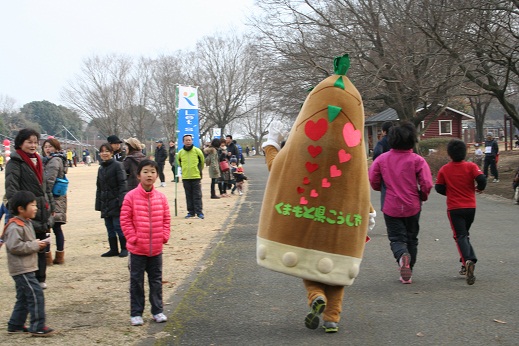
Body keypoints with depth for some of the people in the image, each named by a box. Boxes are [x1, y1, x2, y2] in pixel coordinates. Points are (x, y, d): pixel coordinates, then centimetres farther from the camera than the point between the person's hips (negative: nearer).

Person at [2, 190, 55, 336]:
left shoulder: (27, 223, 15)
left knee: (24, 298, 16)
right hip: (22, 269, -11)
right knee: (36, 294, -12)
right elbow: (14, 246, -26)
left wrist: (39, 245, 7)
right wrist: (35, 245, -21)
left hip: (27, 268, 11)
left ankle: (15, 325, 24)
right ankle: (37, 327, -8)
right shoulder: (15, 227, -18)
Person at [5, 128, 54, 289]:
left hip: (42, 212, 7)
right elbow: (11, 188, -15)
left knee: (41, 246, 12)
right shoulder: (15, 163, -7)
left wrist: (51, 206, 18)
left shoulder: (38, 161, 17)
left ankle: (40, 279, 21)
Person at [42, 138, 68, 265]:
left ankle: (47, 256, -5)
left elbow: (49, 181, -16)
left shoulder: (54, 160, -10)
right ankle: (59, 256, 14)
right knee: (57, 228, 11)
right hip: (58, 198, 10)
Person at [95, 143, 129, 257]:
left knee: (118, 226, -6)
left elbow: (122, 184, -11)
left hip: (115, 202, -7)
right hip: (105, 203, 7)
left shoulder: (117, 165, -6)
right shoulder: (101, 168, 16)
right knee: (109, 227, 9)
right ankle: (113, 249, 16)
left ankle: (124, 248, 5)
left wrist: (121, 201, -19)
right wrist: (98, 204, 16)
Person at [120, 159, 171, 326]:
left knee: (156, 280, 13)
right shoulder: (131, 196, -10)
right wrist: (132, 237, -10)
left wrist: (164, 236, -1)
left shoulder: (161, 197, 0)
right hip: (137, 248, -3)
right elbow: (125, 219, -6)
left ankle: (158, 311, 24)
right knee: (136, 281, 7)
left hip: (156, 248, 3)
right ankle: (136, 313, 16)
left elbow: (166, 219, 8)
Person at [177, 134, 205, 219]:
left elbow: (202, 162, 9)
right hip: (185, 177, 3)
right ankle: (191, 212, 14)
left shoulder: (197, 151, -4)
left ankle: (199, 212, 0)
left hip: (196, 177, -2)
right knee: (189, 196, 8)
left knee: (197, 196, -1)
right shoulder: (180, 152, 1)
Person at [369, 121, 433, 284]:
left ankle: (402, 255, -28)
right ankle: (406, 274, 18)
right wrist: (422, 197, 8)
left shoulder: (382, 159, -4)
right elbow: (426, 184, -13)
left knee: (396, 238, 6)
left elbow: (373, 181, -1)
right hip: (412, 207, 0)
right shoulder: (417, 160, -8)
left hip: (391, 207, 0)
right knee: (411, 238, 16)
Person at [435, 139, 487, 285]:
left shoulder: (444, 170, -2)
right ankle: (466, 265, 18)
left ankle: (468, 260, -31)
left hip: (454, 208, -2)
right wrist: (480, 188, 4)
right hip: (470, 207, 2)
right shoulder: (471, 166, -4)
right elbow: (481, 179, -17)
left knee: (460, 236, -4)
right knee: (465, 234, 20)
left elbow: (439, 188, 0)